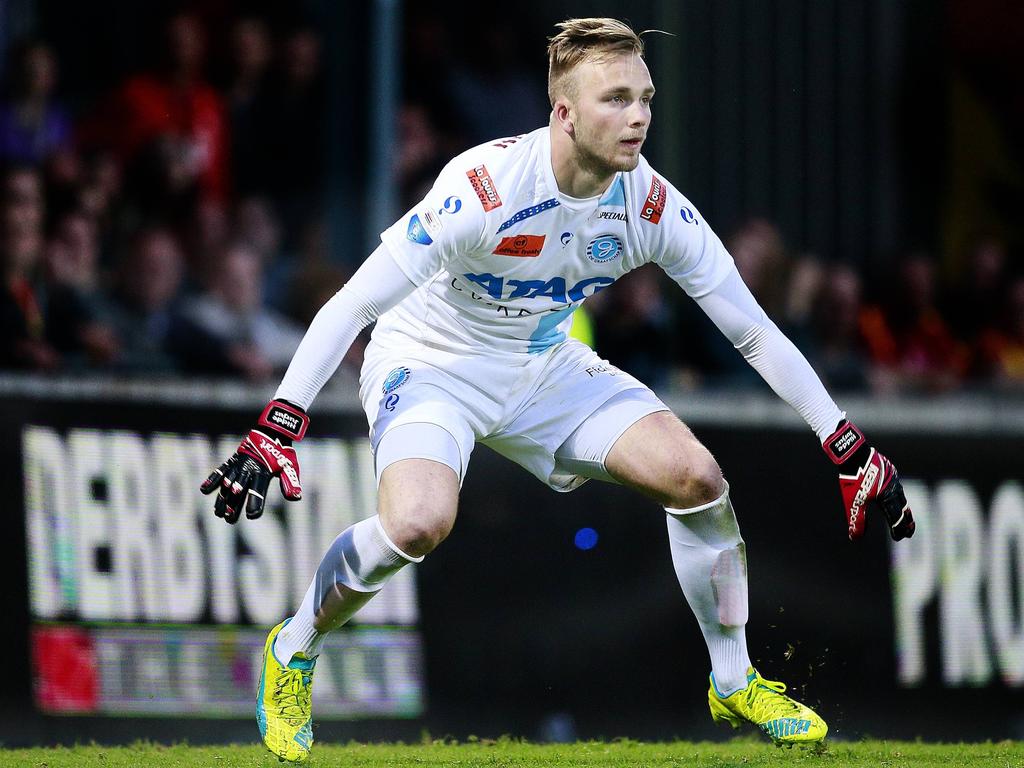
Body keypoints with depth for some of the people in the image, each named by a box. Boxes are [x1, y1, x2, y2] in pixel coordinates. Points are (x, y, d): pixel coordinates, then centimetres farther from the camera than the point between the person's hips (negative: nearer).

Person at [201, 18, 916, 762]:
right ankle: (292, 655, -3)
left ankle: (735, 683, 10)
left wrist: (852, 452, -9)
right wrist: (274, 434, -35)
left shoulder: (652, 204, -16)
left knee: (697, 476, -12)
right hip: (431, 364, -5)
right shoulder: (484, 186, -31)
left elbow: (756, 333, -6)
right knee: (418, 524, -32)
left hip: (547, 370, 5)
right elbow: (349, 306, -28)